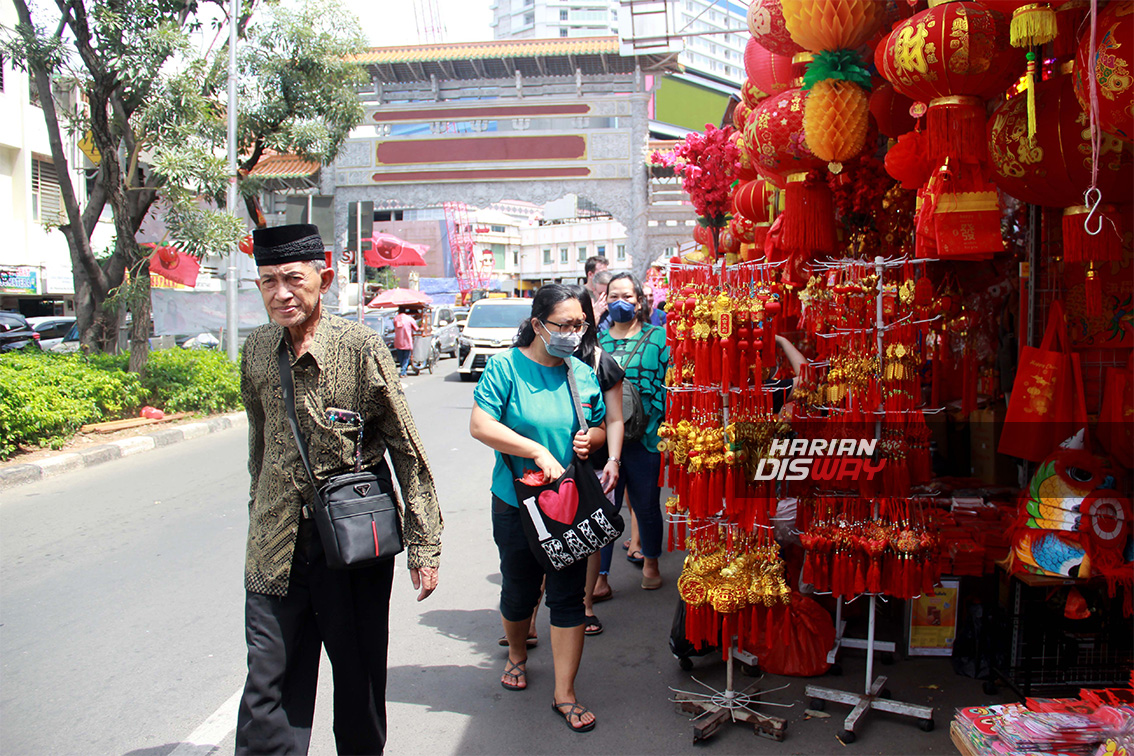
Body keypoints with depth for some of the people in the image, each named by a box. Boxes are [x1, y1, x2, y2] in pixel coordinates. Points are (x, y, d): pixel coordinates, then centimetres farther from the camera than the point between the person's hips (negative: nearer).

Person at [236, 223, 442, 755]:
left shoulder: (361, 347, -11)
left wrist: (423, 545, -8)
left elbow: (407, 450, -8)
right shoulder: (257, 351, 3)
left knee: (360, 674, 12)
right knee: (268, 682, 4)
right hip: (276, 548, 3)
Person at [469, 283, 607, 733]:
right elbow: (480, 425, -20)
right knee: (519, 589, 15)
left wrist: (590, 439, -9)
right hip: (517, 504, -2)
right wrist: (539, 452, -24)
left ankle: (564, 693, 15)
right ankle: (517, 655, 45)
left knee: (569, 596, 3)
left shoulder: (583, 373, 3)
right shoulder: (505, 366, -11)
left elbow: (602, 426, 15)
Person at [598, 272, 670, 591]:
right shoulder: (596, 339, 10)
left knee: (646, 505, 12)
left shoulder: (657, 337, 3)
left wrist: (659, 417, -9)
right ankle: (598, 578, 12)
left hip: (644, 437, -1)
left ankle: (650, 563, 35)